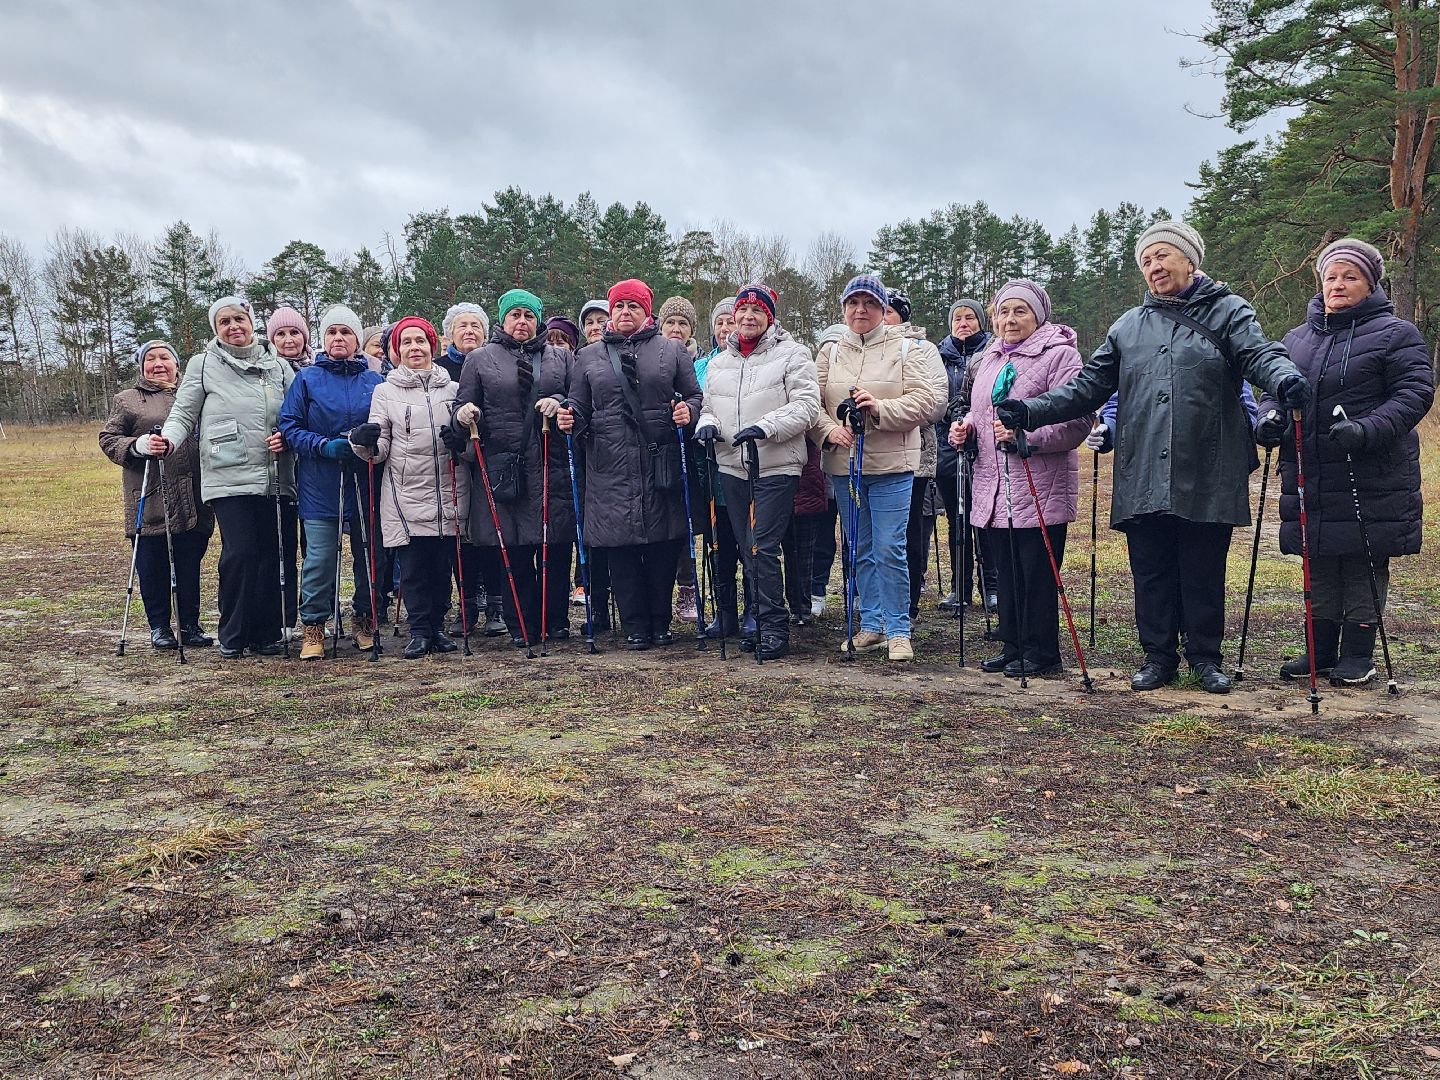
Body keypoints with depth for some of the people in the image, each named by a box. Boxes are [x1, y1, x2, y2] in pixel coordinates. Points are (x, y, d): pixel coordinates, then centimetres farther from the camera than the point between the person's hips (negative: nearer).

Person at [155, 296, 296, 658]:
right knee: (239, 553, -11)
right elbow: (183, 413, 5)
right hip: (229, 478, -3)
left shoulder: (278, 365, 13)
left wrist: (287, 437, -5)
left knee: (274, 555, 2)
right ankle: (233, 638, 3)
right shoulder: (203, 364, 6)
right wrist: (168, 440, -14)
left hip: (276, 479, 3)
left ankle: (267, 635, 13)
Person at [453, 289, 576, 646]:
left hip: (552, 468, 1)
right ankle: (522, 626, 12)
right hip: (502, 467, -1)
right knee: (514, 553, 1)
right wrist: (464, 415, -12)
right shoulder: (480, 359, 12)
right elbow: (464, 406, 11)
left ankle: (556, 621, 15)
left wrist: (560, 403, -9)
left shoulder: (561, 358, 15)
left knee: (557, 550, 2)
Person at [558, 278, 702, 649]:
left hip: (660, 465, 0)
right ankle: (635, 626, 13)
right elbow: (580, 410, 14)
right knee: (621, 553, 2)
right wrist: (571, 420, -7)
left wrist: (688, 411, -11)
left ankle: (660, 623, 19)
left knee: (663, 549, 4)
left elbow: (694, 396, 10)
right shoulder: (588, 357, 13)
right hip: (610, 469, 1)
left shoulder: (672, 351, 10)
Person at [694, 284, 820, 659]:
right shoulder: (718, 363, 17)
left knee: (762, 548, -12)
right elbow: (707, 406, 23)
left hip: (776, 468, -6)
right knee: (747, 550, 11)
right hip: (732, 468, 6)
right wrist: (706, 424, -1)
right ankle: (760, 621, 21)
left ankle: (775, 628, -4)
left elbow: (806, 405, -10)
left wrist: (766, 427, -22)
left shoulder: (792, 354, -1)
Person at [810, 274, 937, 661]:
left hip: (891, 467, -4)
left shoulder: (905, 349, 1)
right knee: (860, 551, 12)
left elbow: (922, 401, -8)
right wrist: (829, 430, -16)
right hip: (843, 465, 4)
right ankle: (871, 626, 23)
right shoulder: (830, 353, 11)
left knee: (890, 550, -6)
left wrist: (879, 408, -22)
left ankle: (898, 631, 5)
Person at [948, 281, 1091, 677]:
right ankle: (1013, 646, 24)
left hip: (1040, 491, -7)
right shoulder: (990, 358, 18)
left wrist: (1025, 433, -26)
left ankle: (1039, 652, 10)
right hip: (993, 488, 7)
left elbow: (1076, 422, -15)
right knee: (1006, 572, 13)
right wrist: (964, 426, 8)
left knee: (1037, 574, -1)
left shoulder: (1059, 354, -7)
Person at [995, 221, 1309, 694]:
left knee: (1204, 573, 6)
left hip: (1207, 476, -3)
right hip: (1142, 478, 3)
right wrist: (1031, 411, 0)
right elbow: (1089, 385, 13)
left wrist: (1285, 379, -33)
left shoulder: (1228, 312, 6)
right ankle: (1158, 655, 21)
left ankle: (1205, 656, 22)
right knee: (1151, 573, 7)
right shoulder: (1128, 326, 16)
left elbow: (1260, 354, -9)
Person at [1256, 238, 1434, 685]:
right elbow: (1274, 386, 19)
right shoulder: (1297, 337, 15)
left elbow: (1415, 393, -9)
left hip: (1371, 478, -5)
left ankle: (1358, 655, 12)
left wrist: (1367, 430, -24)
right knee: (1319, 569, 11)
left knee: (1364, 567, 1)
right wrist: (1270, 415, -5)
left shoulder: (1394, 334, -1)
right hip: (1310, 477, 5)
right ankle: (1321, 651, 22)